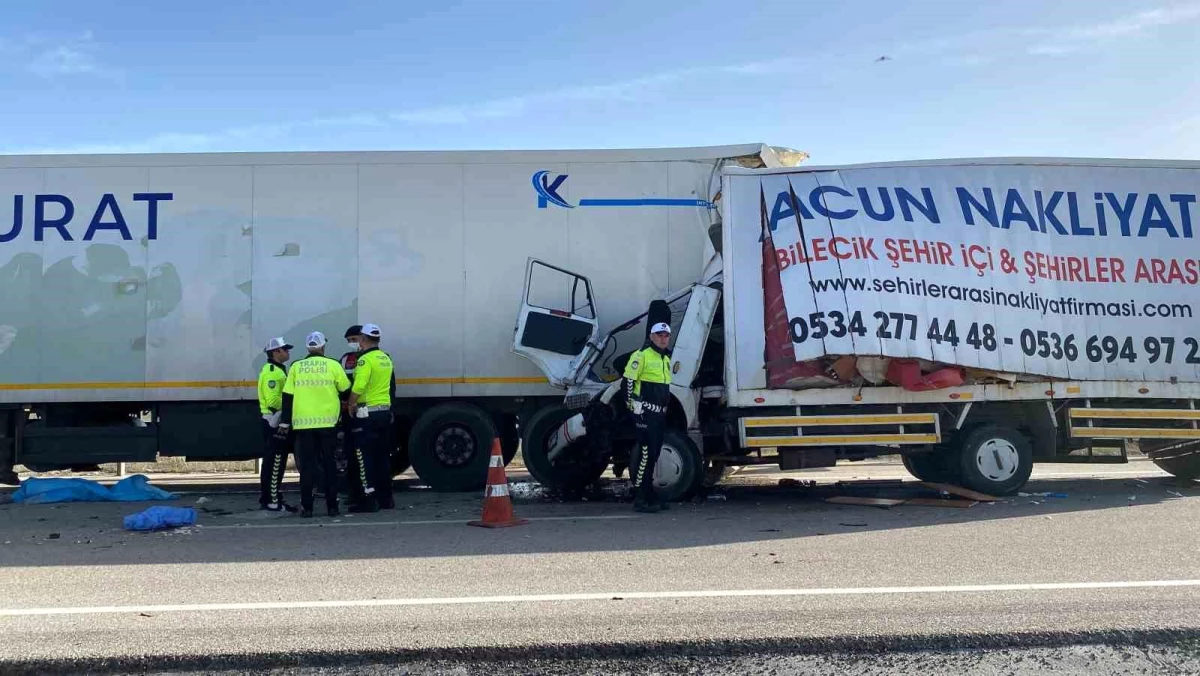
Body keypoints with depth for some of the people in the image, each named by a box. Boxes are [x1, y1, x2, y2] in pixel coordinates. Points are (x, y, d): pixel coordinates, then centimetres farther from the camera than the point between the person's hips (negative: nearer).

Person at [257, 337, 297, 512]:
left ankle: (267, 498, 20)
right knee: (274, 462, -8)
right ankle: (272, 501, -5)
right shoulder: (272, 372, -16)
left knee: (274, 462, 14)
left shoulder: (277, 370, 19)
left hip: (278, 421, 11)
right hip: (274, 421, -11)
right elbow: (273, 401, -24)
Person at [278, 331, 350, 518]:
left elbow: (287, 397, 4)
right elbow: (346, 391, 6)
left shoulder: (296, 367, 5)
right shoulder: (333, 365, 0)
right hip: (327, 422, -1)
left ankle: (306, 507, 5)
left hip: (303, 423, 1)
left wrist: (285, 423, 9)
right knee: (328, 464, 7)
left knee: (307, 465, 6)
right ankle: (332, 506, 8)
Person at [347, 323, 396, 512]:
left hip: (368, 413, -8)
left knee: (366, 456, -4)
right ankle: (385, 498, 19)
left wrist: (351, 405, -10)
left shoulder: (366, 359, -14)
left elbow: (358, 387, -24)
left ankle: (369, 500, -5)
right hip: (385, 411, 8)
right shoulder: (386, 359, 13)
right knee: (383, 456, 14)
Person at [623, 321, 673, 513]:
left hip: (660, 413, 9)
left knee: (653, 454, 13)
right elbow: (628, 380, -14)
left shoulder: (666, 358, 19)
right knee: (646, 454, -11)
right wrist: (631, 405, -15)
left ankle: (649, 496, 21)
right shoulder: (642, 355, -9)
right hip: (645, 412, -9)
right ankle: (640, 499, -8)